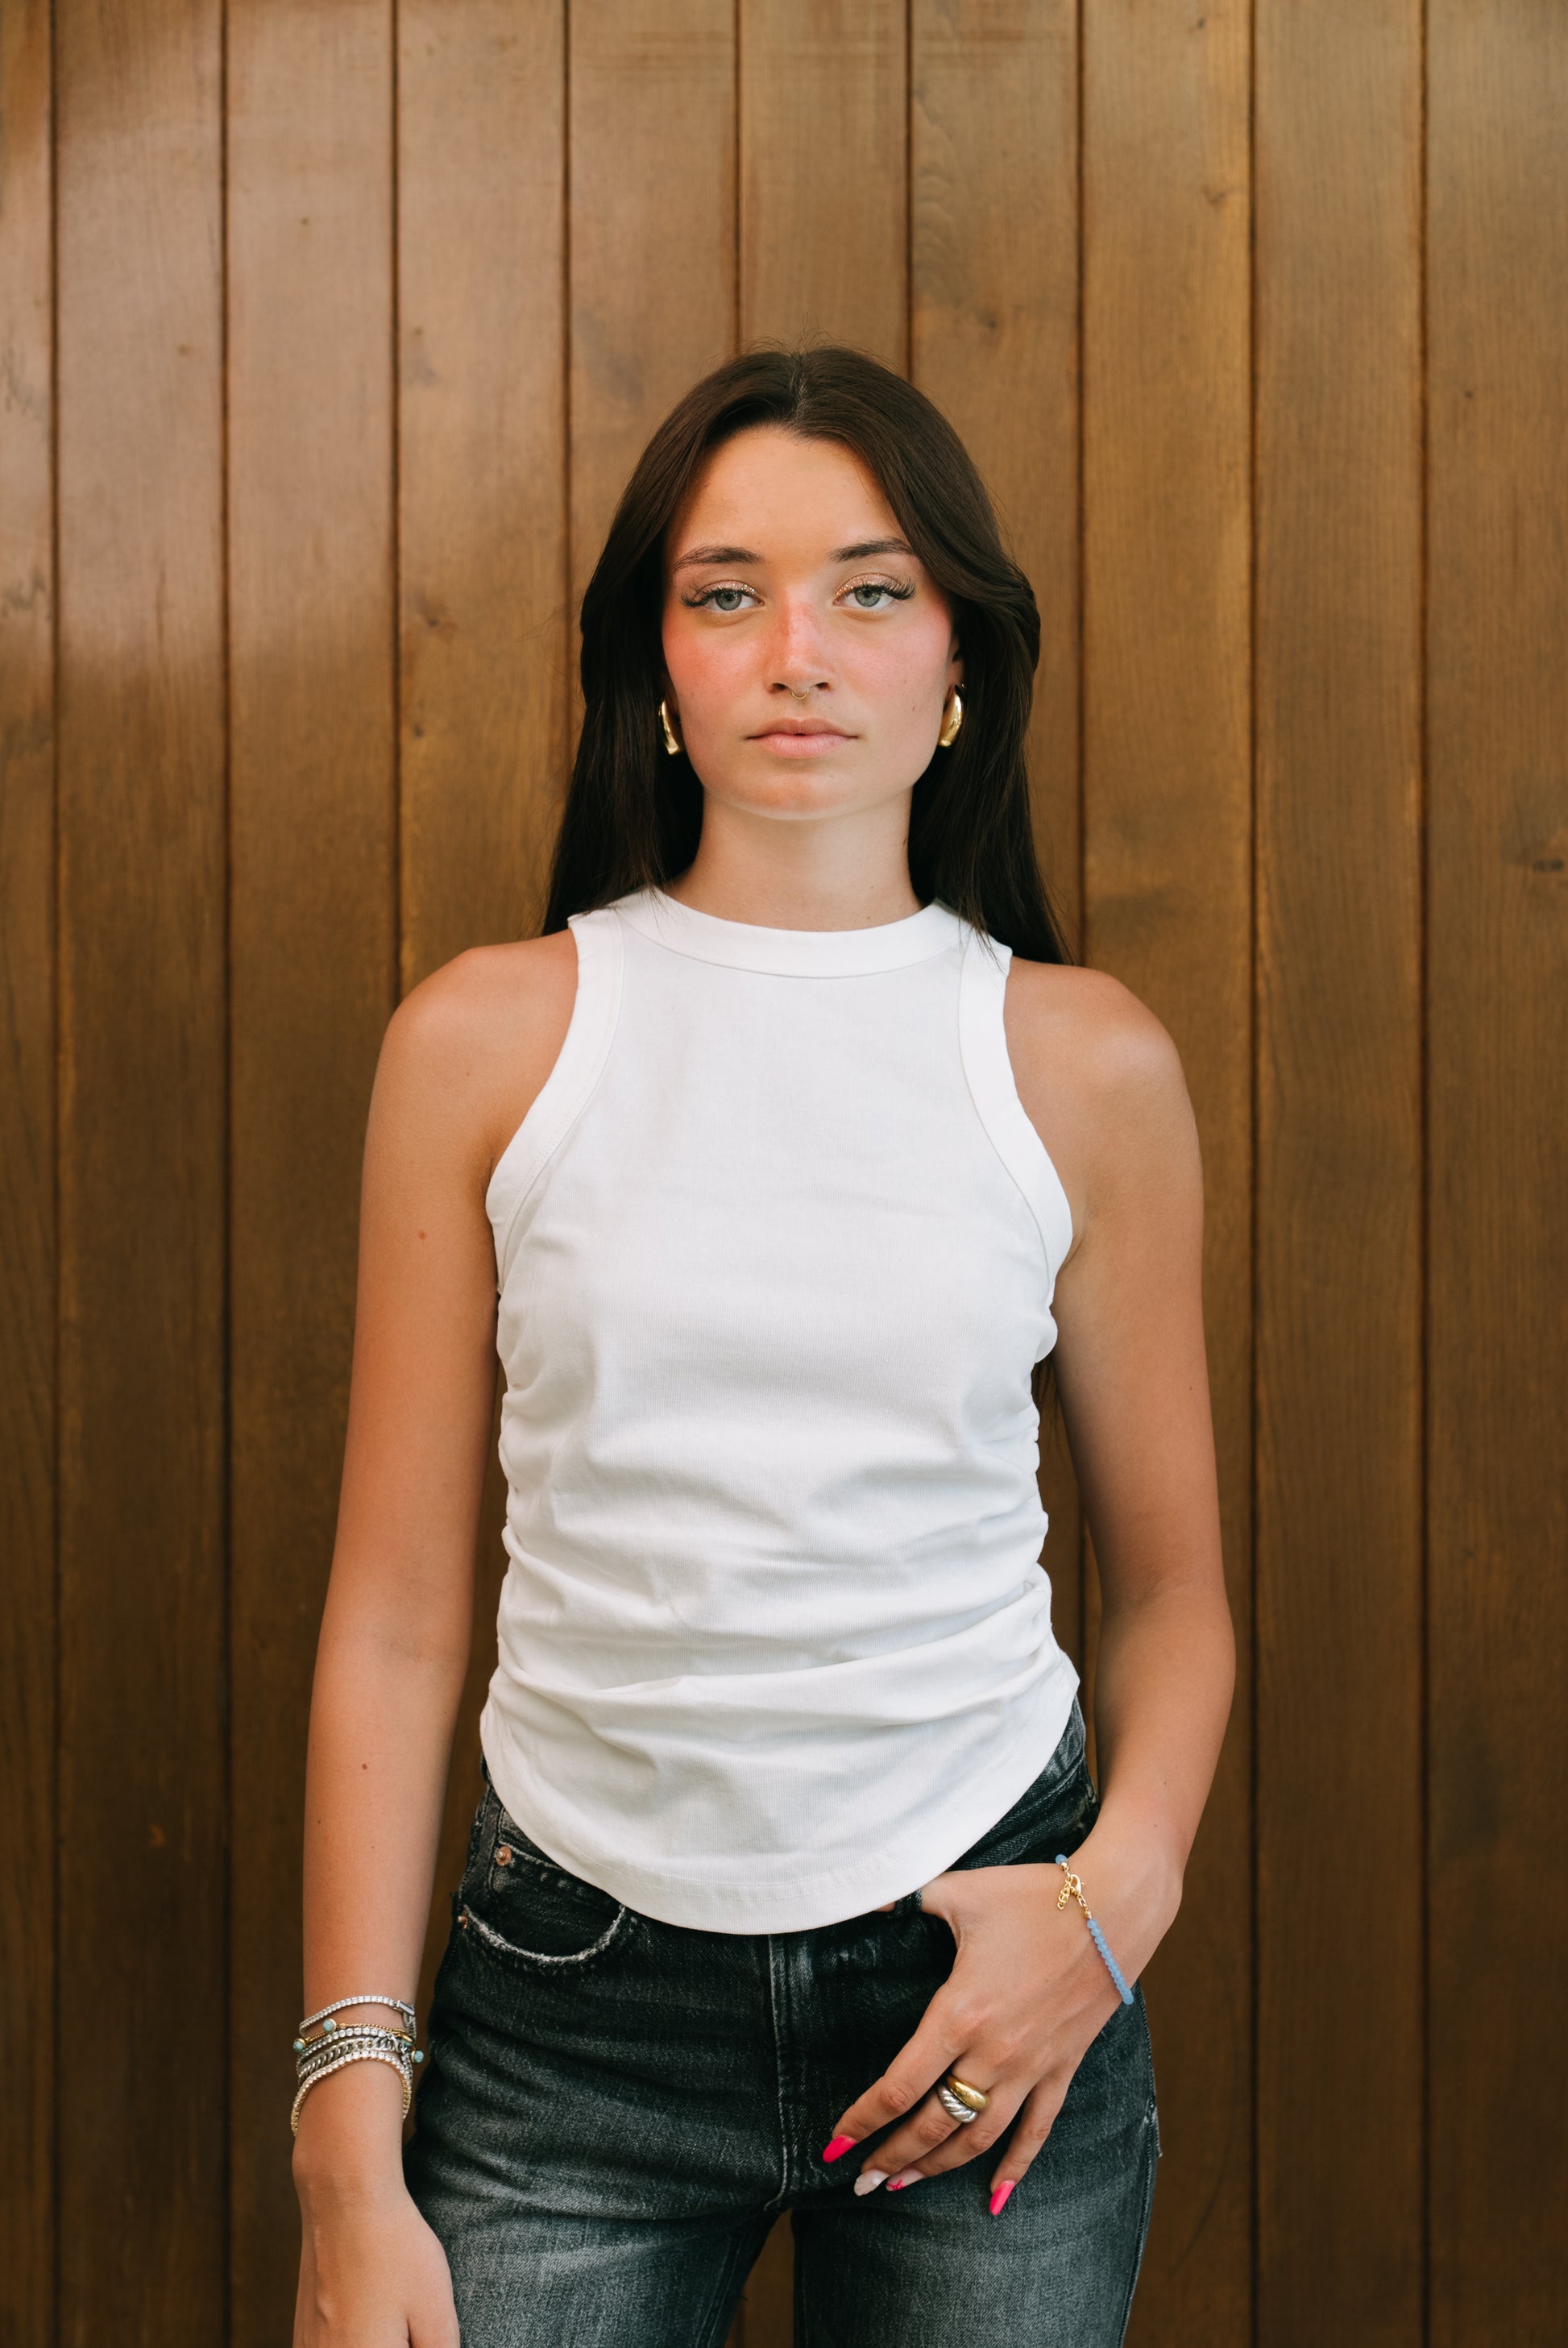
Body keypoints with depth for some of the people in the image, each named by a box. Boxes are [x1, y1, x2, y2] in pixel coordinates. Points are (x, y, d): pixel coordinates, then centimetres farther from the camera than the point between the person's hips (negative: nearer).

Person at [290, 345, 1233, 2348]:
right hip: (578, 1983, 0)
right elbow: (395, 1612, -2)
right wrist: (350, 2152, -4)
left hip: (981, 1968, 1)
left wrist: (1117, 1898, -10)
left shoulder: (1086, 1064, 0)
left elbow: (1172, 1591, 8)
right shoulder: (488, 1039, -3)